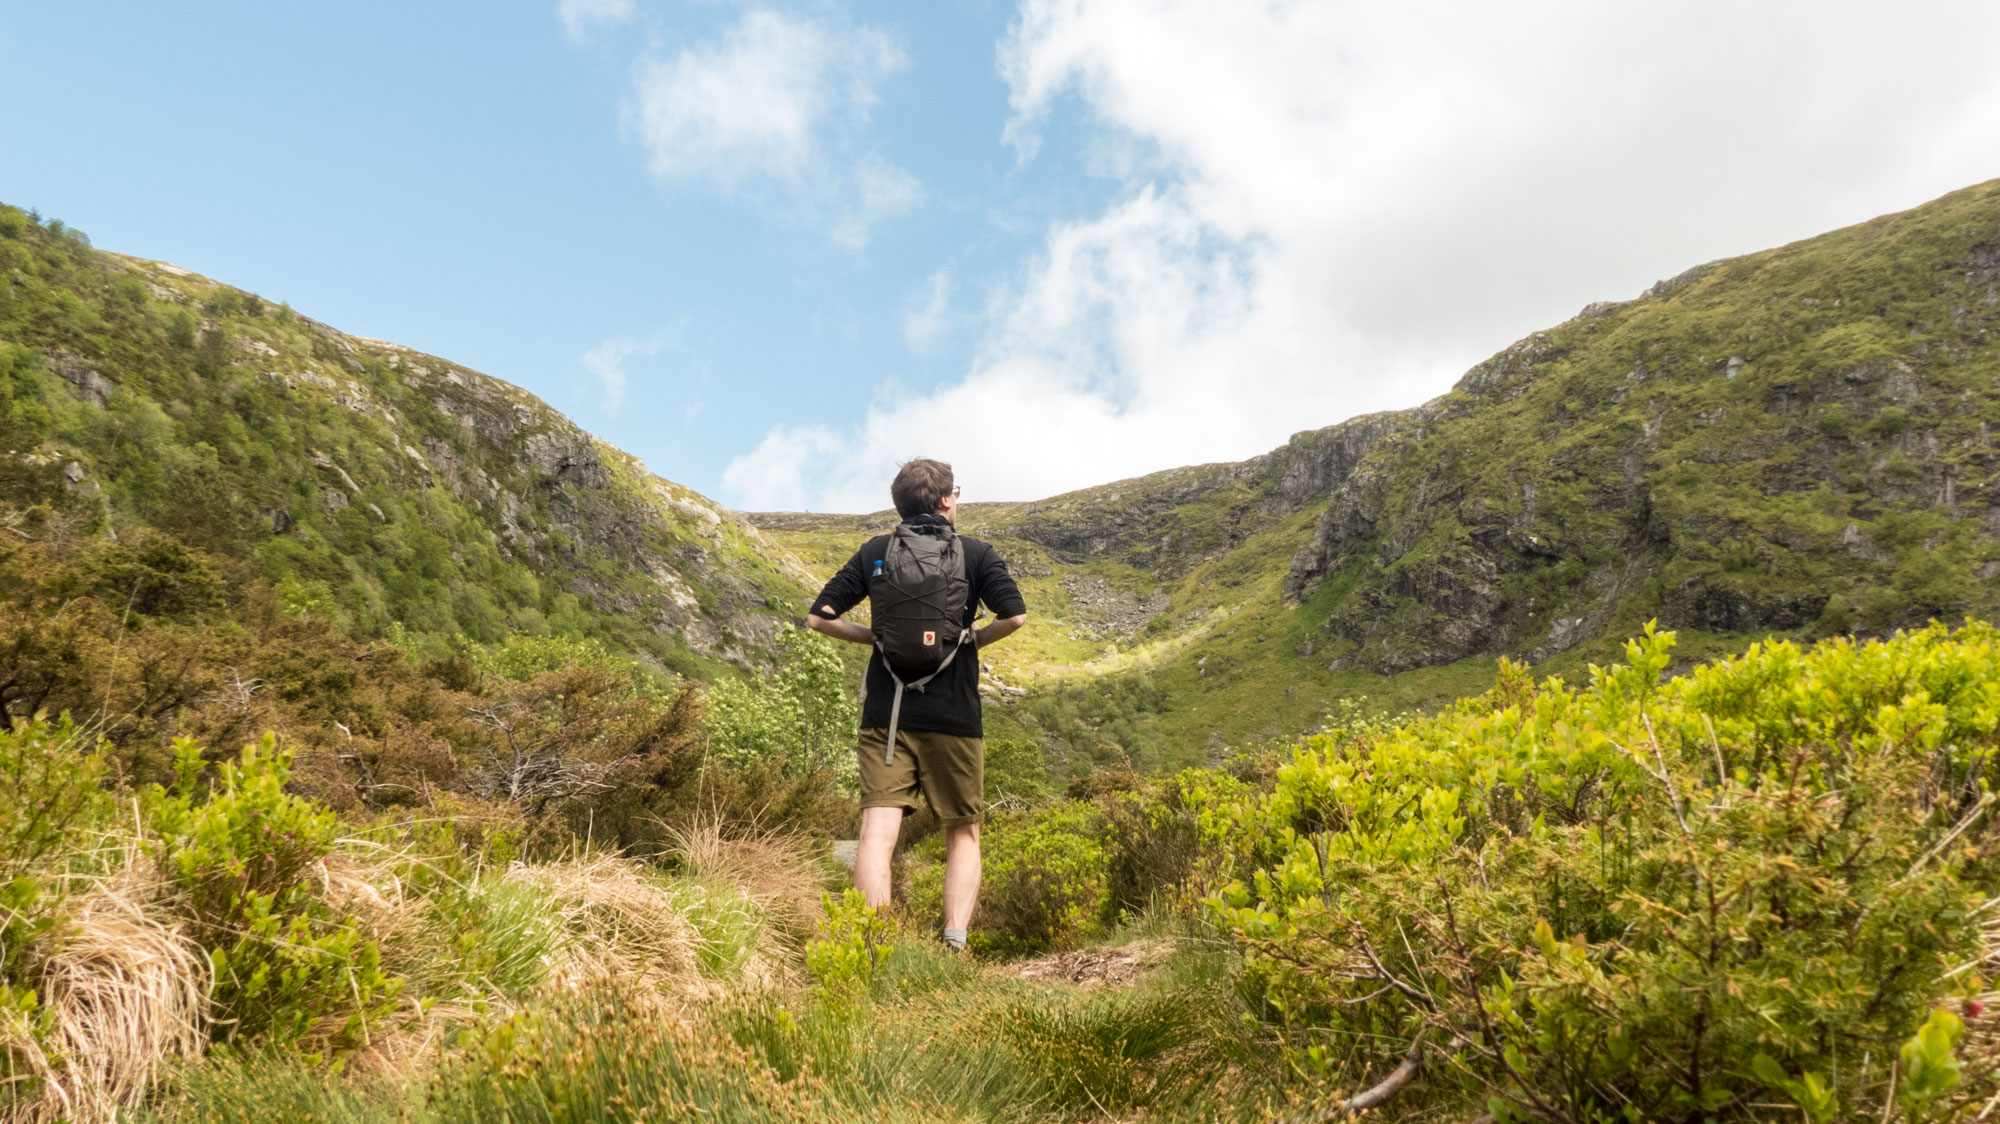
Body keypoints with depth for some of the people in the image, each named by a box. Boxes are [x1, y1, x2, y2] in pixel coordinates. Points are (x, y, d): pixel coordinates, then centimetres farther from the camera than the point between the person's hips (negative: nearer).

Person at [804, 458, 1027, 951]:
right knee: (963, 833, 11)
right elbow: (1014, 615, -11)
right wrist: (971, 640, 6)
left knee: (878, 831, -4)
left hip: (885, 713, 1)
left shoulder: (875, 551, 8)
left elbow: (819, 618, 5)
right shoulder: (975, 553, 3)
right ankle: (955, 943, -1)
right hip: (954, 715, -1)